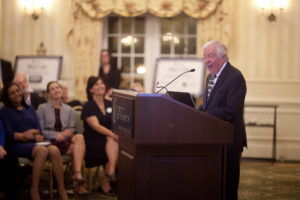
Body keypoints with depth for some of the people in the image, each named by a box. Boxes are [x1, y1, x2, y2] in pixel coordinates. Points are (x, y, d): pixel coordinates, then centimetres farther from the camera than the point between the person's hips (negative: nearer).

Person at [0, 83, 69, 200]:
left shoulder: (30, 109, 24)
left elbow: (39, 130, 14)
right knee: (42, 150, -36)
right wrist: (23, 136, -18)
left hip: (34, 143, 4)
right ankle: (34, 191, -28)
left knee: (54, 150, -30)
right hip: (17, 145, -4)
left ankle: (62, 190, -27)